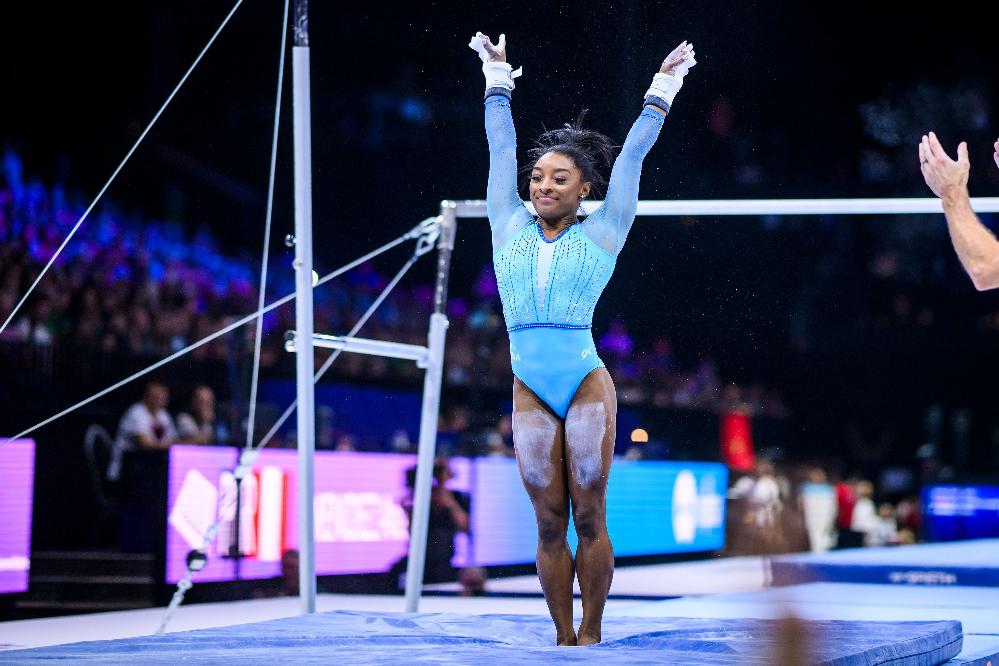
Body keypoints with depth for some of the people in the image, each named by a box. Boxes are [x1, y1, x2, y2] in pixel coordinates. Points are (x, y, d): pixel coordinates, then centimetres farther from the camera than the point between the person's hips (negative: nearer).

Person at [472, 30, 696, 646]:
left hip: (588, 385, -2)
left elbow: (632, 156, 11)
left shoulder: (600, 235, 6)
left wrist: (662, 90, 17)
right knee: (550, 524, 4)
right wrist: (498, 79, 26)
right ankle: (564, 638, 10)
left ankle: (592, 636, 5)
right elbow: (501, 147, 19)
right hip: (530, 392, 2)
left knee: (589, 518, -1)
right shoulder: (510, 228, 11)